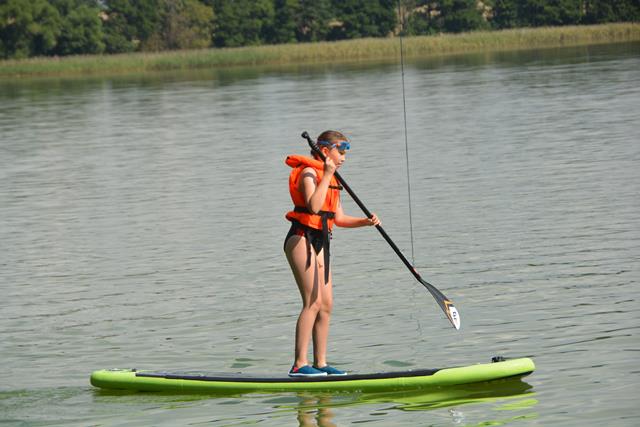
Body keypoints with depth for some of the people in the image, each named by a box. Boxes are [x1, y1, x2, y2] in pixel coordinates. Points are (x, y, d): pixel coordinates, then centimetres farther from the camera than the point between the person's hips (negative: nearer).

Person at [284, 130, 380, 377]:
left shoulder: (330, 179, 17)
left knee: (326, 304, 6)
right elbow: (313, 206, -27)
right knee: (313, 302, -15)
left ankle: (320, 363, 10)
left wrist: (365, 221, 2)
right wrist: (326, 176, -25)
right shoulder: (309, 173, -11)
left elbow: (339, 219, 17)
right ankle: (299, 364, -17)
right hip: (302, 238, -9)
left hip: (319, 243, 9)